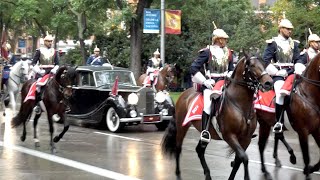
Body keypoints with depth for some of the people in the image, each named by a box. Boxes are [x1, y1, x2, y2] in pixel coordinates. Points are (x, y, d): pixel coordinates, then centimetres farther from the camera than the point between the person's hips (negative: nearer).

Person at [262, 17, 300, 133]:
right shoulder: (273, 43, 1)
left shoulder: (294, 43, 17)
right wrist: (278, 72, -11)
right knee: (281, 92, -28)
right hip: (278, 74, -6)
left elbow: (298, 60, 16)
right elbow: (266, 60, -5)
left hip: (292, 73, 6)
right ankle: (279, 122, -23)